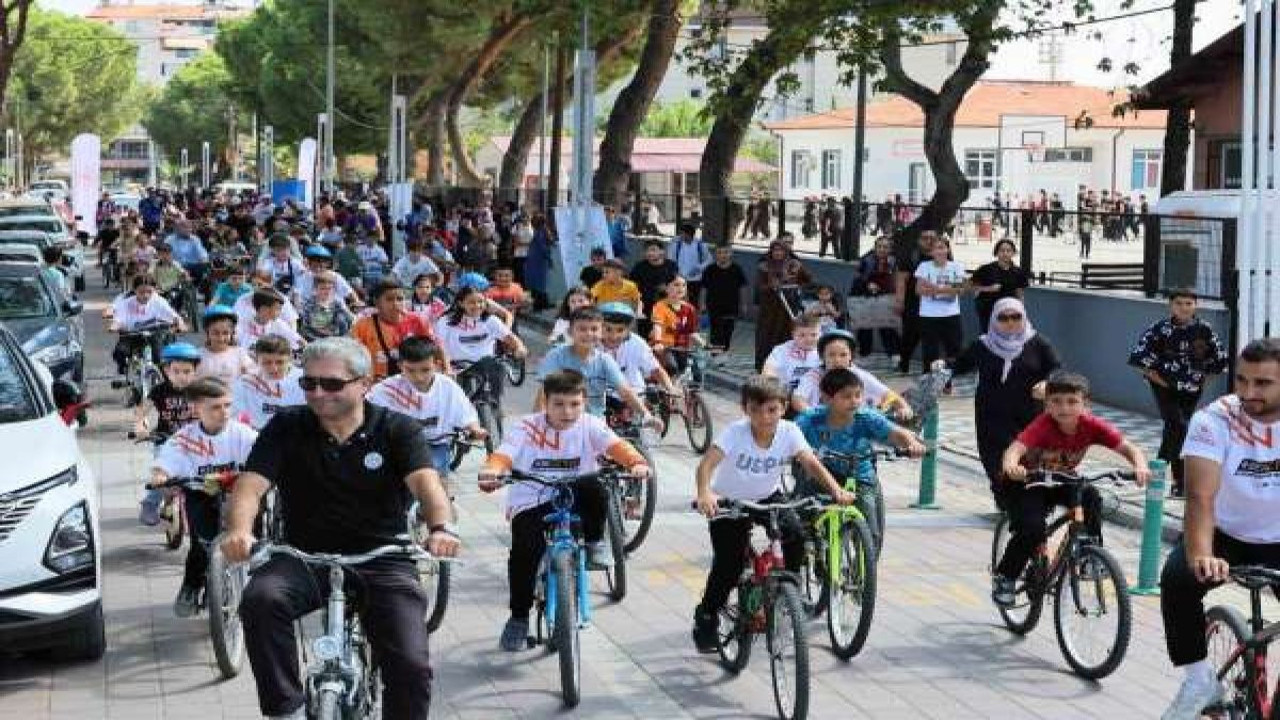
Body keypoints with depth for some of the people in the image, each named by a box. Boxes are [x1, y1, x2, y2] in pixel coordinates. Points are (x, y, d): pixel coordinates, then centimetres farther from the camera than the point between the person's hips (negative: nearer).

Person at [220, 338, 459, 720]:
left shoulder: (397, 429, -1)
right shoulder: (287, 427, 2)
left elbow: (425, 482, -18)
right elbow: (251, 484, -11)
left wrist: (441, 527, -41)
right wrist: (239, 530, -34)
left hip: (383, 563, -1)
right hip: (305, 558, 1)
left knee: (411, 667, -17)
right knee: (261, 598, -31)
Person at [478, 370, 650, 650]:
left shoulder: (589, 426, -4)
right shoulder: (527, 427, -7)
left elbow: (615, 445, -21)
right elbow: (503, 455, -21)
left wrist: (637, 463, -44)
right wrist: (492, 471, -46)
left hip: (574, 501, 0)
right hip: (531, 505, 0)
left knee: (594, 488, -32)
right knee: (524, 551, -25)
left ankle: (594, 543, -4)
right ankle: (518, 618, -3)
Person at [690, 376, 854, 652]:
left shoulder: (788, 432, -20)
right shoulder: (736, 432, -28)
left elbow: (811, 463, -27)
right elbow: (707, 463, -40)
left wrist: (836, 490, -44)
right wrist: (704, 494, -60)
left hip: (768, 497, 3)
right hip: (730, 502, -3)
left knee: (796, 534, -22)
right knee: (728, 563, -10)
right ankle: (705, 618, 11)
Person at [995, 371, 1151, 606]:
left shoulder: (1091, 425, -20)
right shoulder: (1043, 425, -31)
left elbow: (1128, 447, -23)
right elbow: (1015, 449, -46)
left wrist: (1140, 467, -45)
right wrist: (1012, 467, -69)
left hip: (1060, 482, 4)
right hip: (1025, 484, -4)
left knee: (1090, 497, -24)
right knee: (1032, 529, -25)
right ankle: (1004, 577, -2)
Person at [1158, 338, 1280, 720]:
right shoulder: (1214, 420, -20)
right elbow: (1201, 496, -32)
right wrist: (1201, 556, -50)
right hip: (1225, 534, -2)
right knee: (1178, 578, -29)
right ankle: (1199, 681, -12)